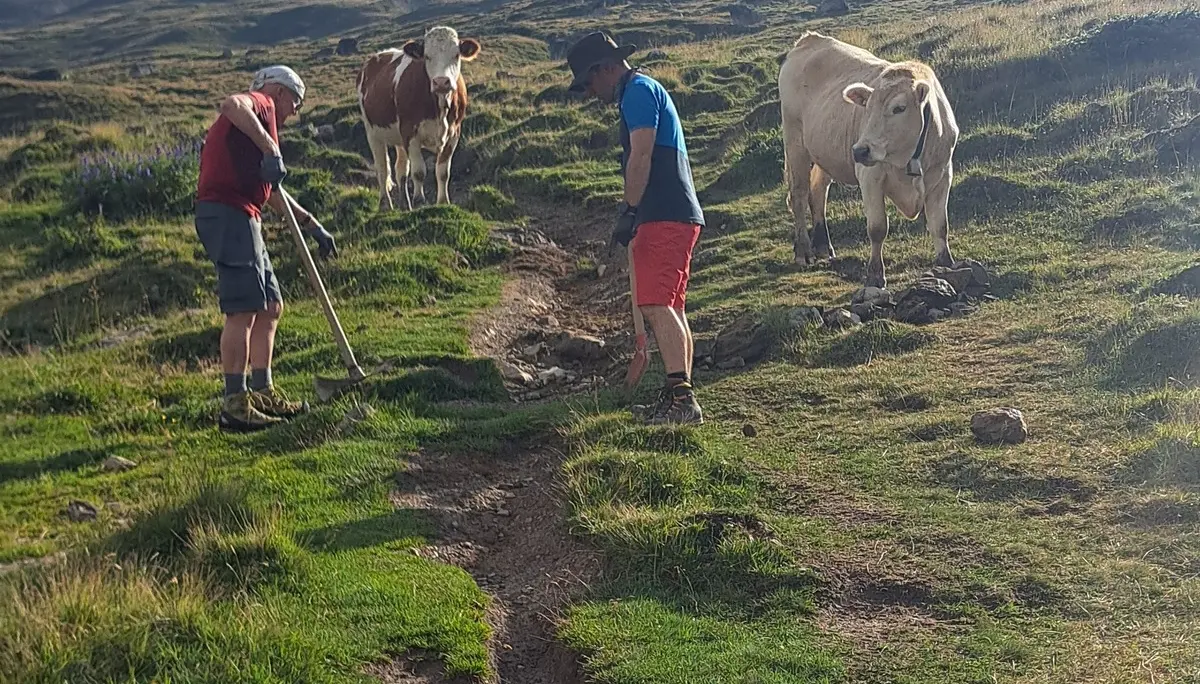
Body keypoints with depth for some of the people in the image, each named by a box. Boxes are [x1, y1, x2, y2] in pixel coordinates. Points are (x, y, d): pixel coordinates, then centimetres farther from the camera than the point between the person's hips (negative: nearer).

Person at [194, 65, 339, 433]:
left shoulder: (261, 119, 31)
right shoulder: (261, 103, 2)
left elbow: (271, 194, 37)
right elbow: (232, 104, -25)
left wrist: (311, 224, 36)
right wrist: (270, 148, -25)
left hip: (241, 218, 11)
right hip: (227, 213, -11)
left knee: (270, 306, 15)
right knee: (243, 310, -12)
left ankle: (262, 392, 22)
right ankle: (234, 405, -11)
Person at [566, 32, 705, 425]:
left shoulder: (638, 91, -6)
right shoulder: (645, 91, 25)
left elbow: (641, 156, -17)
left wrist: (629, 211, -19)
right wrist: (632, 210, 27)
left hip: (664, 215, -11)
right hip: (679, 215, 11)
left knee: (656, 305, -17)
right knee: (671, 308, 11)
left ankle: (680, 395, -23)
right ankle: (682, 398, 14)